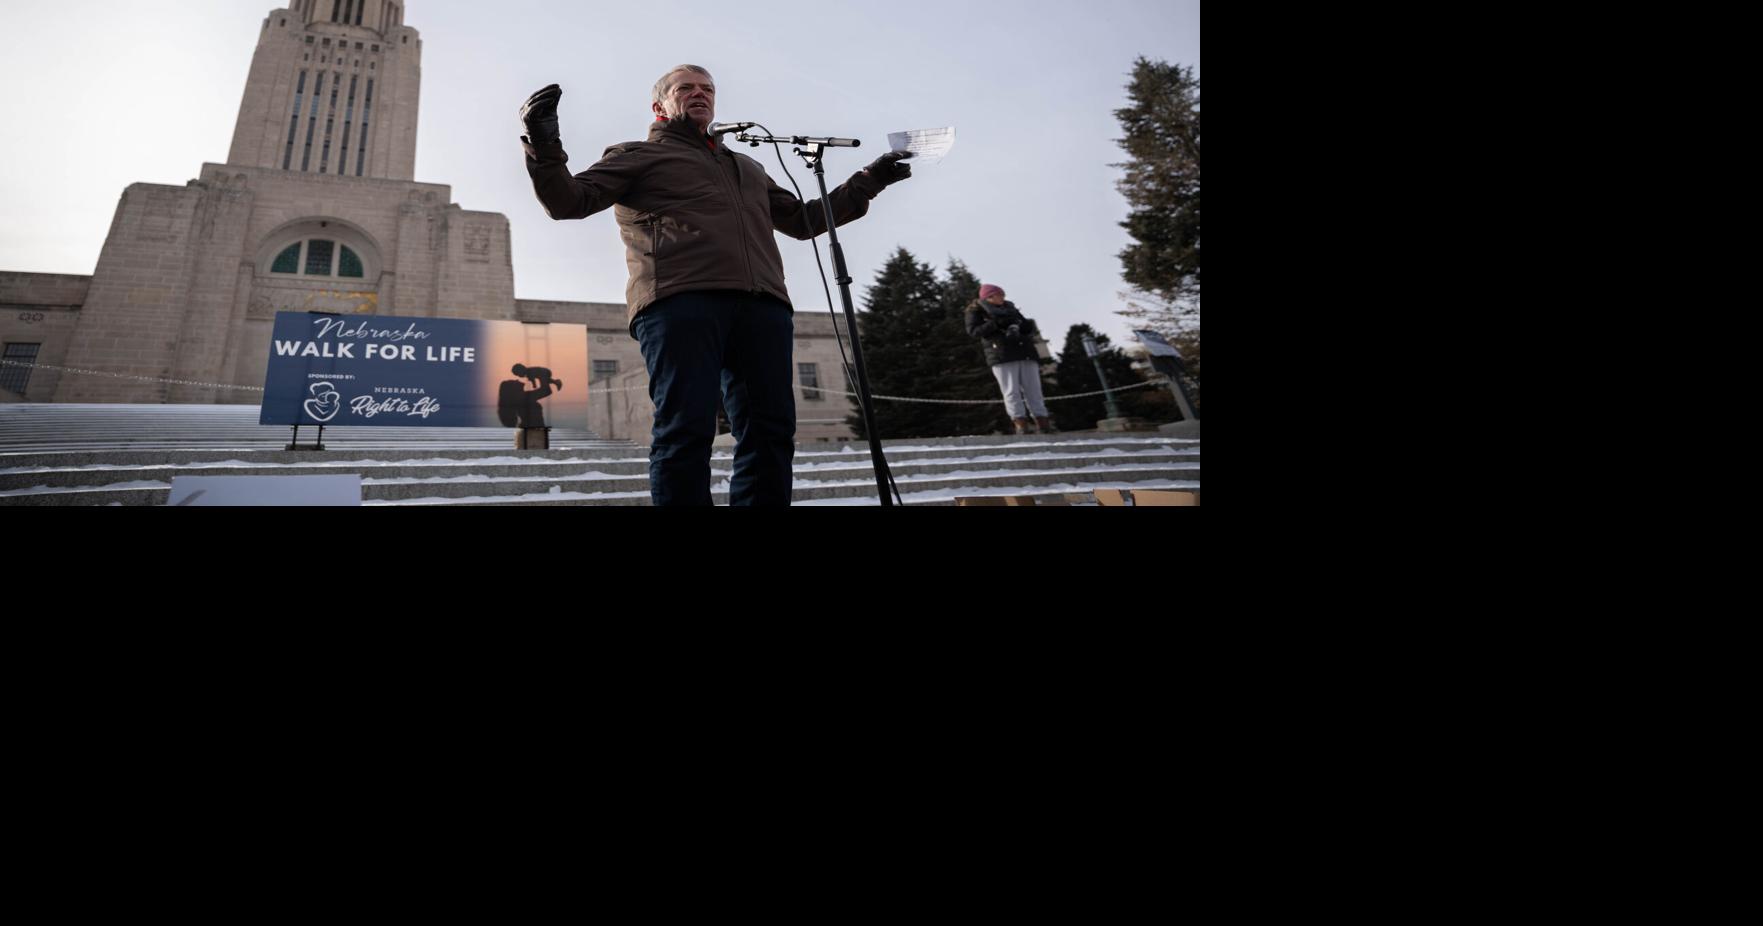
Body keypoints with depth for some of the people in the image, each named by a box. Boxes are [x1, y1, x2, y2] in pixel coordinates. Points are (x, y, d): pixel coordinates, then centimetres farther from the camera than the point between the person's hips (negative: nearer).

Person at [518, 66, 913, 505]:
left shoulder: (747, 167, 39)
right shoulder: (638, 155, 23)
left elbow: (804, 220, 44)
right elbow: (568, 201, 13)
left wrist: (867, 182, 42)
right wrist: (544, 147, -6)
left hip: (762, 306, 5)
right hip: (678, 301, -4)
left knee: (770, 432, -8)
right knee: (686, 430, -17)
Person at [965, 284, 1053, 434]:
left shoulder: (1010, 308, 25)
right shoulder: (976, 311, 10)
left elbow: (1027, 326, 24)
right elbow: (973, 330, -6)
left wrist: (1029, 326, -1)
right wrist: (995, 323, -16)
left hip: (1025, 352, 5)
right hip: (1002, 355, -4)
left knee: (1033, 389, -1)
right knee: (1012, 391, -11)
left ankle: (1043, 422, -3)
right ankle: (1021, 424, -14)